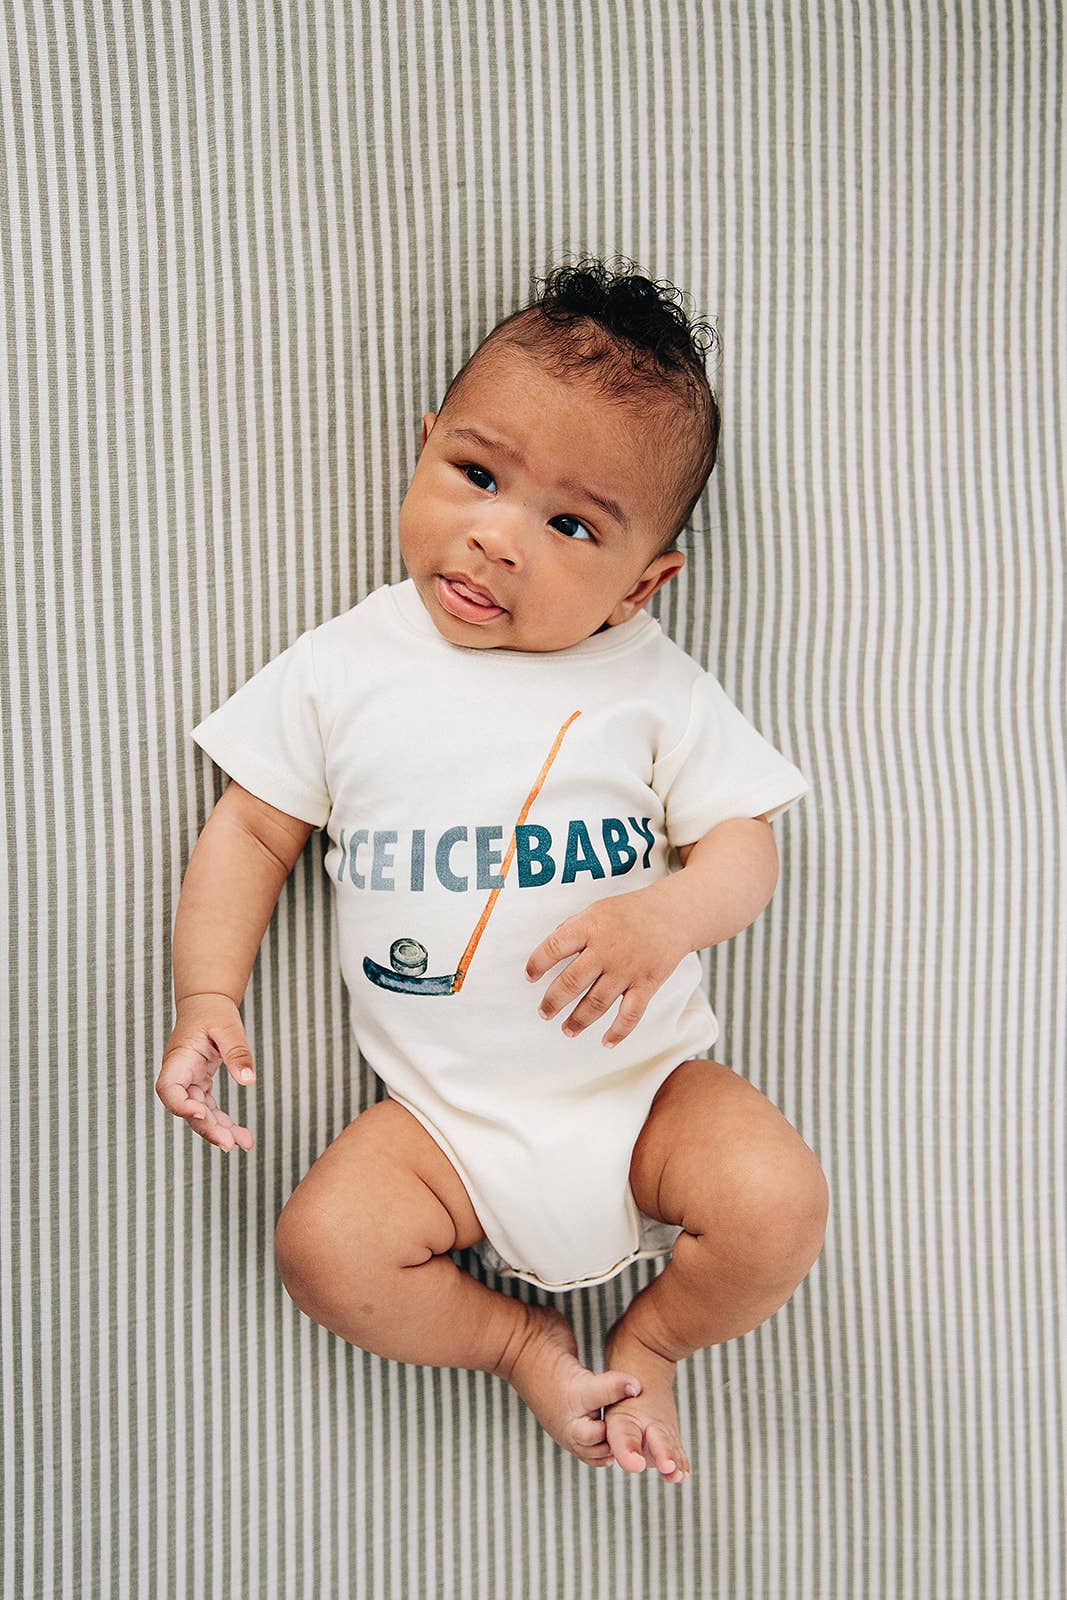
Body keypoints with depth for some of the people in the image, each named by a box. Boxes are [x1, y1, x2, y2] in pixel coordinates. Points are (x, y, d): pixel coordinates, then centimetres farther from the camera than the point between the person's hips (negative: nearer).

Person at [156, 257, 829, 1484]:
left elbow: (744, 842, -2)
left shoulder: (653, 684, -3)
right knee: (324, 1247, -20)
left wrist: (664, 919, -24)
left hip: (644, 1078, 0)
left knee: (777, 1203, -21)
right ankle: (520, 1340, 10)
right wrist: (207, 995, -7)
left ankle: (650, 1337, 13)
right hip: (444, 1111, 1)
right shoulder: (344, 667, -1)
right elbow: (253, 828, 5)